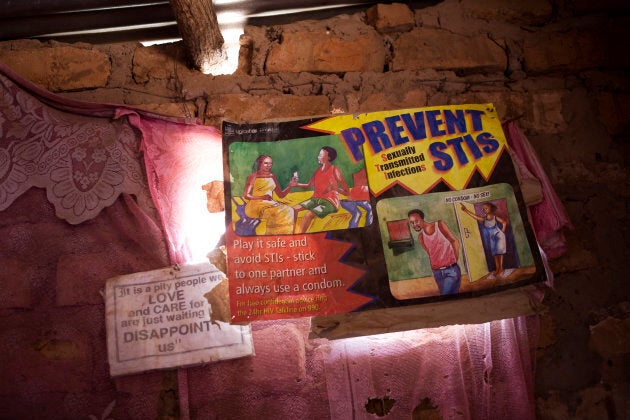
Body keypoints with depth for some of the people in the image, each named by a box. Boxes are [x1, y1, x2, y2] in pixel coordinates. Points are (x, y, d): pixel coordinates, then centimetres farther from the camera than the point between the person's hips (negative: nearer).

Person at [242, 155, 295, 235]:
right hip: (256, 205, -5)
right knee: (272, 212, -36)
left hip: (270, 203, 5)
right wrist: (262, 197, -20)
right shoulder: (253, 176, 2)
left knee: (288, 210, -24)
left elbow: (281, 195, 16)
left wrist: (290, 186, -1)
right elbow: (246, 195, -6)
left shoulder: (272, 176, 18)